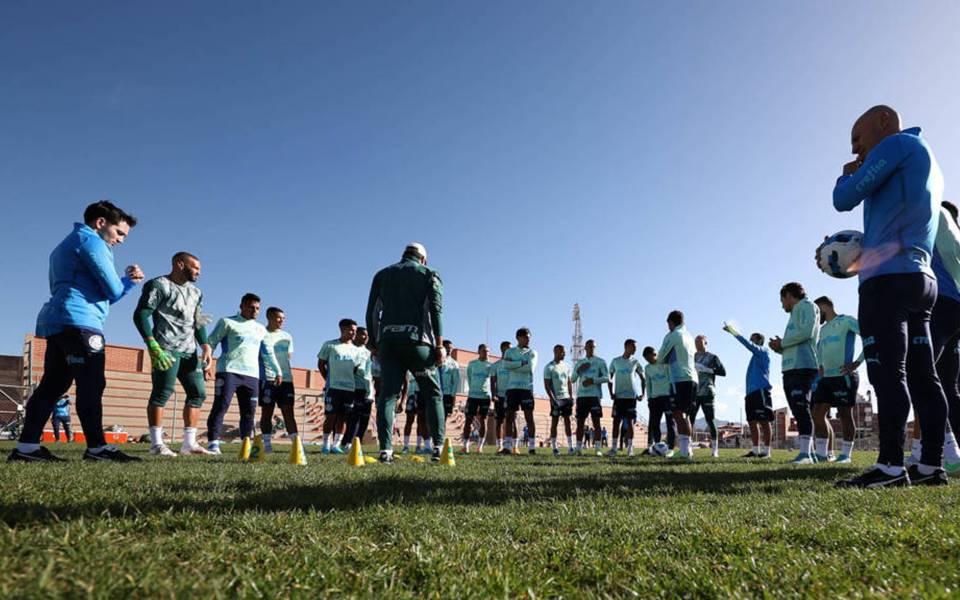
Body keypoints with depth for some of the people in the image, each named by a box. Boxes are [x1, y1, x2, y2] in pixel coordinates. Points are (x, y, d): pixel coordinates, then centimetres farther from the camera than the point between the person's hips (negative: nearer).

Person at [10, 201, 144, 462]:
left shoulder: (66, 245, 30)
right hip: (78, 322, -10)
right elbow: (112, 291, -7)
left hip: (56, 323, 10)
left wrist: (129, 280, 18)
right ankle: (97, 447, -13)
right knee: (91, 385, -11)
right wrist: (127, 281, 16)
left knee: (52, 385, 6)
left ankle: (27, 446, 3)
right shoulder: (91, 241, -1)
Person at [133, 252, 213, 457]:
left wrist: (206, 347, 7)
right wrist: (153, 347, -21)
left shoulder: (196, 292, 21)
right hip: (166, 349, -8)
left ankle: (189, 443, 8)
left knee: (198, 393, 4)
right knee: (162, 392, -11)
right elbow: (140, 315, -11)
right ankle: (156, 443, -6)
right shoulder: (158, 285, -3)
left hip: (189, 351, 8)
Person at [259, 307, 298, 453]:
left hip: (286, 379, 4)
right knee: (267, 411, 0)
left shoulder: (287, 336, 16)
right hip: (267, 379, -4)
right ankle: (267, 443, 5)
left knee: (288, 411, 1)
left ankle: (296, 442, -3)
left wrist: (284, 373, 10)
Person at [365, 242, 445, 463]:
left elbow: (371, 313, 14)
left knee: (387, 395, 2)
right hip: (418, 340, -2)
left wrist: (375, 343, 17)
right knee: (432, 394, 6)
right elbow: (436, 310, -2)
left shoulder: (382, 275, 20)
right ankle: (439, 447, -1)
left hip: (388, 340, 3)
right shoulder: (429, 275, 12)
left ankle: (385, 449, -8)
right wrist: (439, 345, -5)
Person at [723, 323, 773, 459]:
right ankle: (755, 450, 10)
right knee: (752, 421, 7)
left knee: (764, 421, -7)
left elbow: (748, 345, -17)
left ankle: (766, 450, -5)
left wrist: (734, 332, -20)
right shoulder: (755, 356, 26)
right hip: (751, 392, 9)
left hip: (760, 390, -9)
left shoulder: (763, 351, 1)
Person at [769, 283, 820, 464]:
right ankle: (807, 453, 6)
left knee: (801, 409, -15)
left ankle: (806, 453, -18)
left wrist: (782, 342, -3)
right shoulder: (795, 313, 30)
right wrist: (780, 348, 8)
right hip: (790, 368, 9)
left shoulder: (806, 306, 5)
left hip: (802, 367, -9)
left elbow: (807, 331, -13)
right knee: (798, 412, 5)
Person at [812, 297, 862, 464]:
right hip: (825, 378, 8)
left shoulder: (846, 321, -5)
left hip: (844, 377, -8)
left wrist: (857, 362, -18)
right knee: (818, 413, 2)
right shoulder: (822, 329, 20)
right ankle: (822, 453, 7)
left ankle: (846, 454, 6)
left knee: (845, 414, -2)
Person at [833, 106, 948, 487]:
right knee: (921, 375, 5)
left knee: (887, 373, -13)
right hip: (919, 278, 10)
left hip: (889, 278, -10)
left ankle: (890, 467, -16)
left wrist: (847, 175, 14)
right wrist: (858, 248, 19)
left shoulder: (897, 144, 1)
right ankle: (931, 466, 6)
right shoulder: (926, 165, 29)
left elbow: (844, 199, -6)